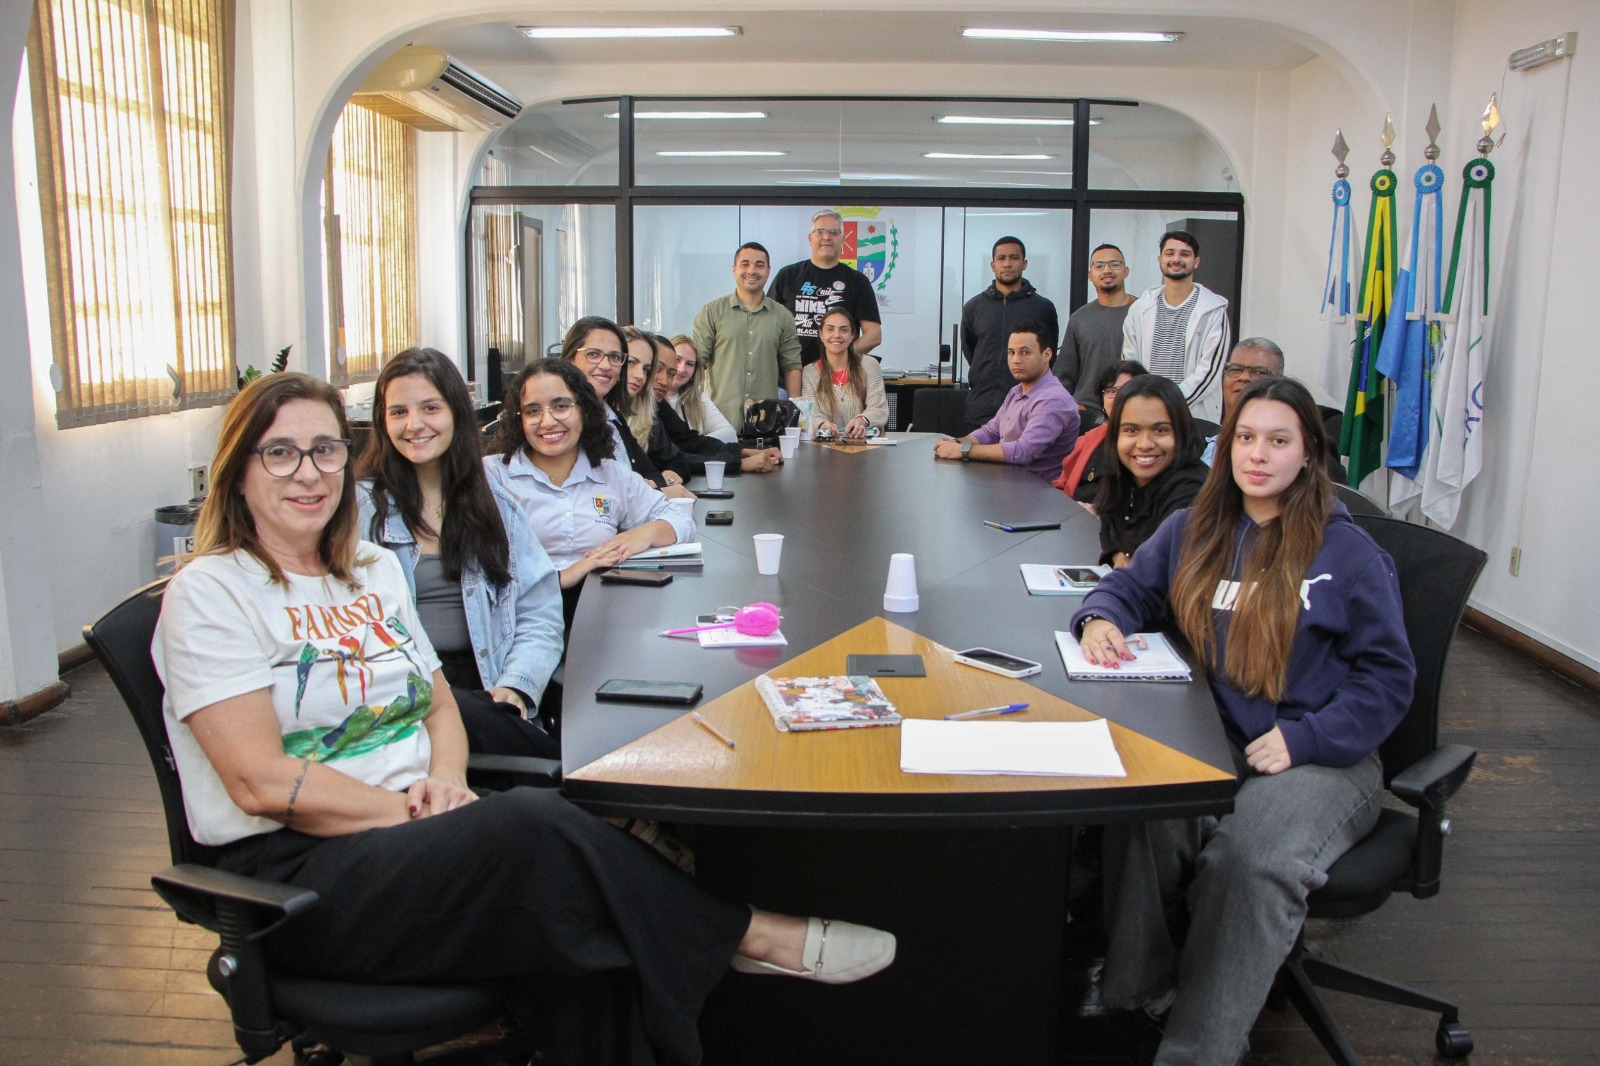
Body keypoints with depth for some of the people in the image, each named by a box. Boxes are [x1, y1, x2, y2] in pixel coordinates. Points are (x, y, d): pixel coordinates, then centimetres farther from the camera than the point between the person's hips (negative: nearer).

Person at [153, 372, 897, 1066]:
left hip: (407, 828, 6)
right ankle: (745, 935, -15)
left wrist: (443, 782, -5)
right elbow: (264, 781, -14)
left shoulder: (373, 569, 15)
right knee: (536, 828, -30)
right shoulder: (211, 592, -5)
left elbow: (440, 704, 17)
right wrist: (414, 813, -17)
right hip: (295, 874, -6)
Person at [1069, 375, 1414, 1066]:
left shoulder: (1347, 552, -1)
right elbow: (1132, 585, 23)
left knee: (1250, 860, -34)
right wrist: (1100, 619, -3)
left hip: (1322, 758, -3)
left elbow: (1387, 675, 0)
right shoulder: (1195, 530, 13)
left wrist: (1303, 739, -14)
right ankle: (1137, 991, -12)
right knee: (1142, 817, -30)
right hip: (1214, 742, 4)